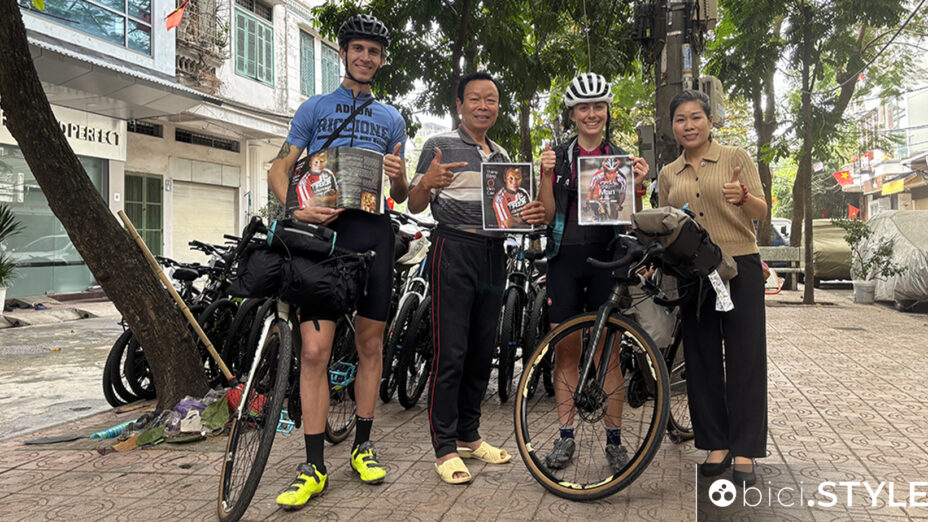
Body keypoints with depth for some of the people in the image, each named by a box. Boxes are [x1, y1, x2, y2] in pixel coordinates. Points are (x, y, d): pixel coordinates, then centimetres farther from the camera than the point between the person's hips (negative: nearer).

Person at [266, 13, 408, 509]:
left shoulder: (391, 119, 19)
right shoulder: (314, 108, 13)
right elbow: (279, 169, 7)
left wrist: (399, 177, -7)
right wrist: (299, 209, -13)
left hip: (374, 232, 3)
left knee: (370, 344, 6)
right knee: (315, 350, -9)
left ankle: (362, 447, 20)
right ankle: (313, 467, -2)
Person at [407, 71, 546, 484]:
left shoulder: (502, 156, 19)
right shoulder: (440, 146, 0)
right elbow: (415, 205, -2)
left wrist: (529, 214, 3)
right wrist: (426, 183, -25)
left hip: (493, 255, 7)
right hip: (454, 251, -6)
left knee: (482, 352, 10)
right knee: (451, 352, -7)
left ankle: (469, 436, 23)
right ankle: (445, 447, 2)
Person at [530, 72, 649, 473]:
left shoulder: (621, 159, 9)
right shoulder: (559, 156, 7)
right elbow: (546, 215, 1)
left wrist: (636, 185, -10)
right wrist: (546, 176, -12)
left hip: (605, 259, 0)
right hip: (565, 257, 0)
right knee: (565, 351, 4)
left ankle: (614, 440, 11)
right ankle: (566, 437, 14)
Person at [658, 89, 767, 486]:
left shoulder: (736, 158, 2)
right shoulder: (668, 174, 13)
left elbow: (761, 212, -5)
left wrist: (743, 196, -26)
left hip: (739, 267, -3)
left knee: (744, 357, -1)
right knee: (702, 358, 6)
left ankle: (745, 452, 6)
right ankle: (717, 444, 16)